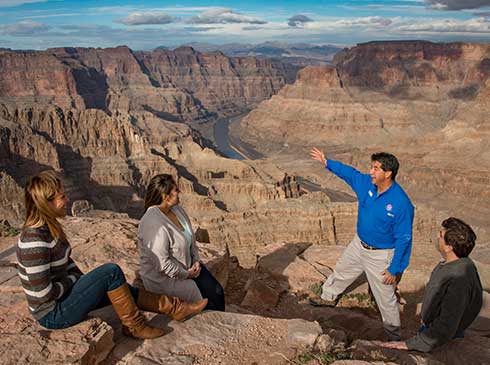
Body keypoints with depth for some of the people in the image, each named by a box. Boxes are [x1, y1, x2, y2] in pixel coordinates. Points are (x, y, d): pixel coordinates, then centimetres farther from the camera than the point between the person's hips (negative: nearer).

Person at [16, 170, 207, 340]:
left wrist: (83, 281, 5)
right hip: (53, 314, -9)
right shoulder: (35, 239, -28)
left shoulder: (48, 227, 2)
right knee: (112, 272, -18)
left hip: (63, 297, 9)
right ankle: (134, 326, 1)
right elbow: (43, 292, -27)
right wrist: (73, 281, -11)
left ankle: (176, 308, 15)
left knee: (119, 288, 7)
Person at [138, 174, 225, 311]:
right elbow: (162, 264, -27)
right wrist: (186, 274, -15)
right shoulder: (154, 225, -29)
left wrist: (196, 260, 0)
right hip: (164, 277, -8)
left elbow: (191, 237, 11)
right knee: (206, 302, -10)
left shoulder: (177, 209, -2)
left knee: (217, 292, -3)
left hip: (188, 265, 8)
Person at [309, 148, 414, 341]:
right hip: (358, 245, 7)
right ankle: (328, 297, 56)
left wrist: (394, 269, -19)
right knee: (341, 272, 27)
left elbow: (404, 239, -22)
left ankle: (394, 337, 29)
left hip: (380, 256, -7)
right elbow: (349, 173, 9)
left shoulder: (401, 204, -29)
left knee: (386, 297, 7)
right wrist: (327, 163, 7)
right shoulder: (367, 183, -11)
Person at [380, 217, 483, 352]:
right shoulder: (450, 263, -4)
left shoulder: (459, 279, -33)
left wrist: (411, 344, -27)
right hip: (430, 326, 8)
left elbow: (446, 328, -31)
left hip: (442, 341, -8)